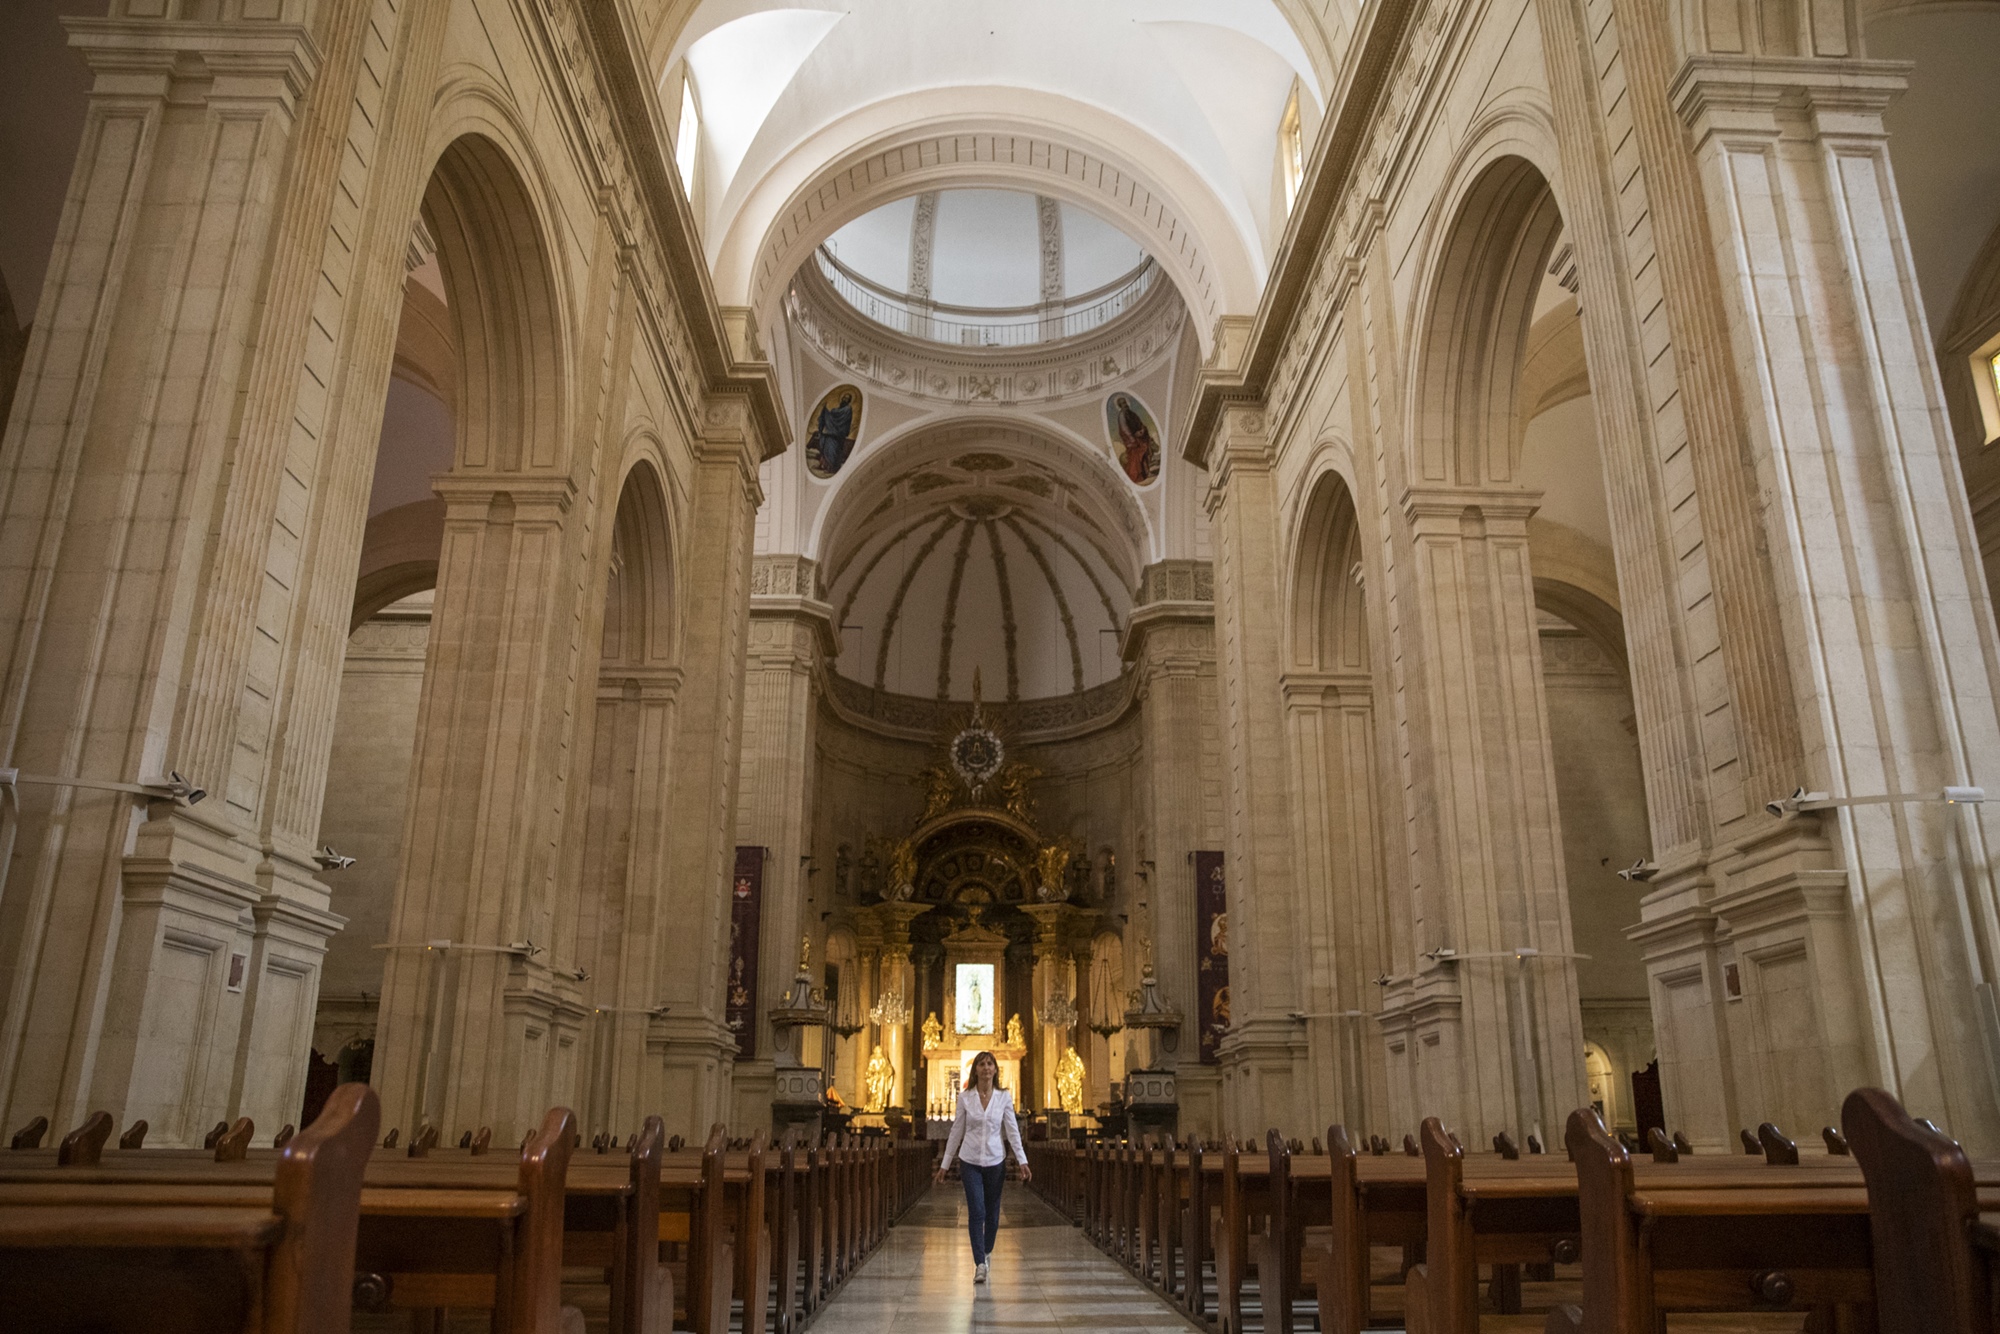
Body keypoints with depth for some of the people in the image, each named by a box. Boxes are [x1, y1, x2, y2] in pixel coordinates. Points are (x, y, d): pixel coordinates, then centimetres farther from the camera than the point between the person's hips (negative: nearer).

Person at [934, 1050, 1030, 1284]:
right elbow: (956, 1131, 4)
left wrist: (1023, 1161, -11)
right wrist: (945, 1163, 6)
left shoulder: (1004, 1097, -1)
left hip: (995, 1161, 1)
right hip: (970, 1161, -1)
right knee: (976, 1212, -10)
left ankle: (986, 1253, 34)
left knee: (992, 1212, 10)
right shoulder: (964, 1097, -2)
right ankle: (979, 1265, -6)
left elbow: (1013, 1131, -2)